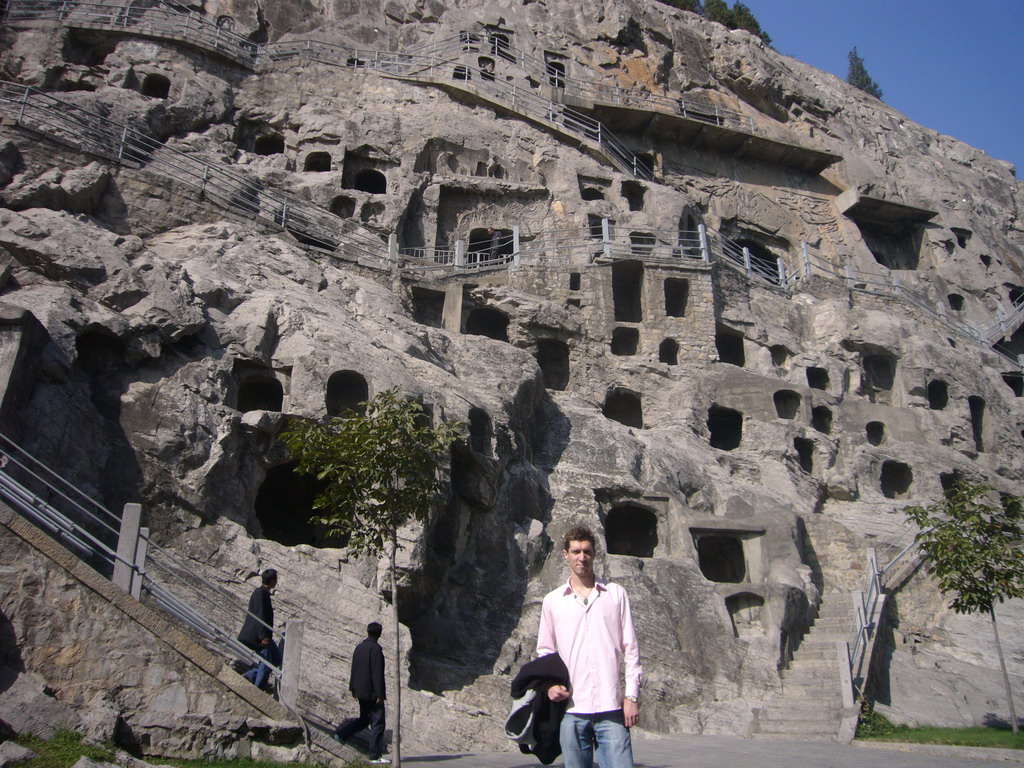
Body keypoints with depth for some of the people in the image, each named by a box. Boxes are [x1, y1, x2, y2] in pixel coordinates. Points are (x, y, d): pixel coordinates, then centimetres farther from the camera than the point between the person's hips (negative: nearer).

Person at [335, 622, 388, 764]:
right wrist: (380, 694, -16)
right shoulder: (376, 648, -17)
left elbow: (354, 669, 14)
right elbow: (378, 673, -19)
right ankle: (375, 756, 0)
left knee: (364, 718, 23)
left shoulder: (359, 647, 8)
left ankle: (342, 735, 15)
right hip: (372, 692, -8)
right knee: (377, 722, -2)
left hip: (360, 691, 8)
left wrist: (352, 688, 23)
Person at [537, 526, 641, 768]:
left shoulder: (616, 594, 6)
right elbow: (545, 651, 14)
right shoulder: (552, 601, 8)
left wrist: (632, 696, 0)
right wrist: (549, 683, -4)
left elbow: (630, 648, 6)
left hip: (612, 708, -1)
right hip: (571, 709, 1)